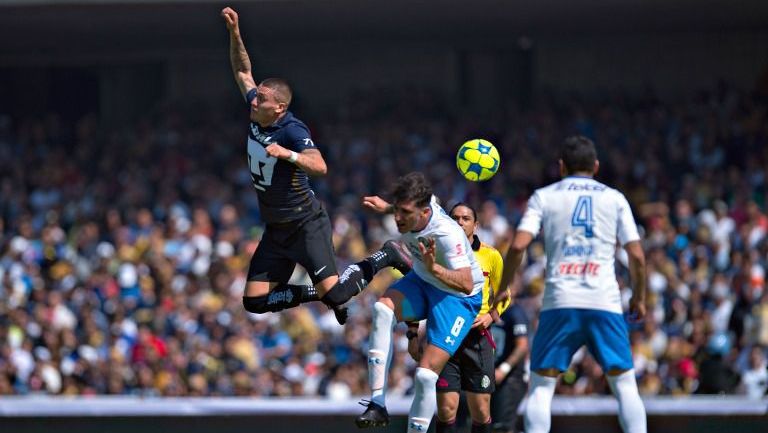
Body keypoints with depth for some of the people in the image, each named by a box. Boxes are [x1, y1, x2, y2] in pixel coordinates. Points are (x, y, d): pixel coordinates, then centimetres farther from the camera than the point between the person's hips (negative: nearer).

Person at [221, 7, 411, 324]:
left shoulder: (293, 130, -22)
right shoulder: (256, 113, -2)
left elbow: (320, 167, -36)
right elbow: (243, 72, 13)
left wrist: (288, 154, -48)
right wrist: (234, 33, 1)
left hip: (306, 224, -7)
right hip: (275, 231, 7)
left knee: (333, 293, -18)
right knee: (255, 302, 2)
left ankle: (385, 257, 8)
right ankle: (315, 294, 23)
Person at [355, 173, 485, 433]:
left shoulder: (446, 234, -35)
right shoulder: (413, 207, -15)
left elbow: (466, 283, -37)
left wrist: (434, 268, -52)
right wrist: (386, 207, 18)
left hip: (459, 297, -6)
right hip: (423, 283, 6)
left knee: (425, 375, -18)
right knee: (383, 308, -27)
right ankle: (377, 405, -28)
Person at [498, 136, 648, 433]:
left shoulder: (544, 197, 10)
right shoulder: (614, 198, 12)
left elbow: (518, 245, -2)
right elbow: (637, 256, 7)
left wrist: (502, 289, 10)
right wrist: (639, 298, 20)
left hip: (559, 303, -1)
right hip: (605, 303, 1)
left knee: (540, 387, 5)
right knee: (625, 385, 8)